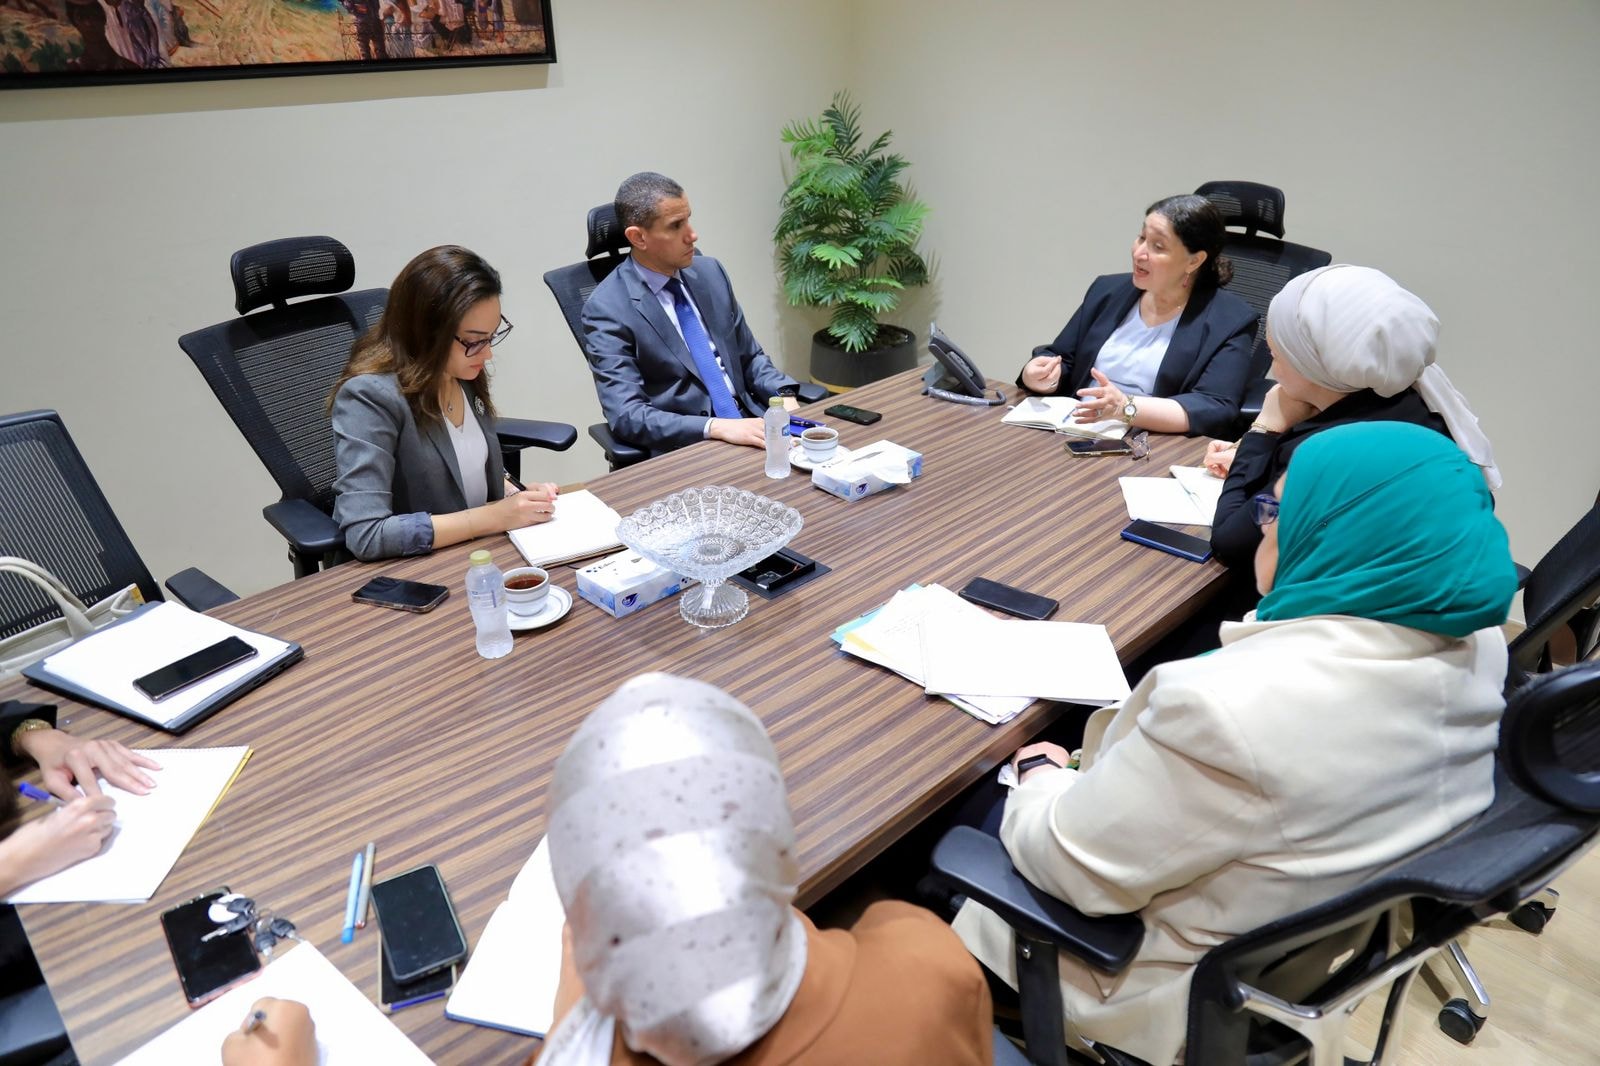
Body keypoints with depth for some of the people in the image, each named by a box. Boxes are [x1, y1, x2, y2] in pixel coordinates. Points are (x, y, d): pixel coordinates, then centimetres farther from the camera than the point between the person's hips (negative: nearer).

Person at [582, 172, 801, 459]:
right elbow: (626, 414, -16)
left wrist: (784, 398, -3)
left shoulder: (710, 271, 9)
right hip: (681, 449, -6)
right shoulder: (607, 309, -8)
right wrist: (717, 427, -27)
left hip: (749, 423, 6)